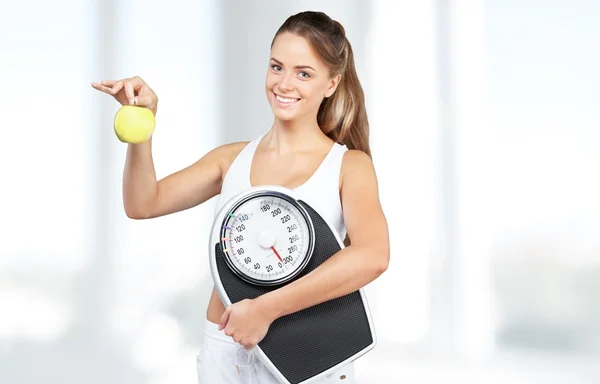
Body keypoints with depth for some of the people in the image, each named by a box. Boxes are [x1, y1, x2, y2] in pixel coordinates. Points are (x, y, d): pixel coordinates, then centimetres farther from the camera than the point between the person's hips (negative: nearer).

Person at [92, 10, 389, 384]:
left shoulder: (350, 166, -7)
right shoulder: (231, 158, 4)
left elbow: (372, 256, -25)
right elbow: (142, 205, -1)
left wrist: (267, 308, -26)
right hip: (225, 351, 3)